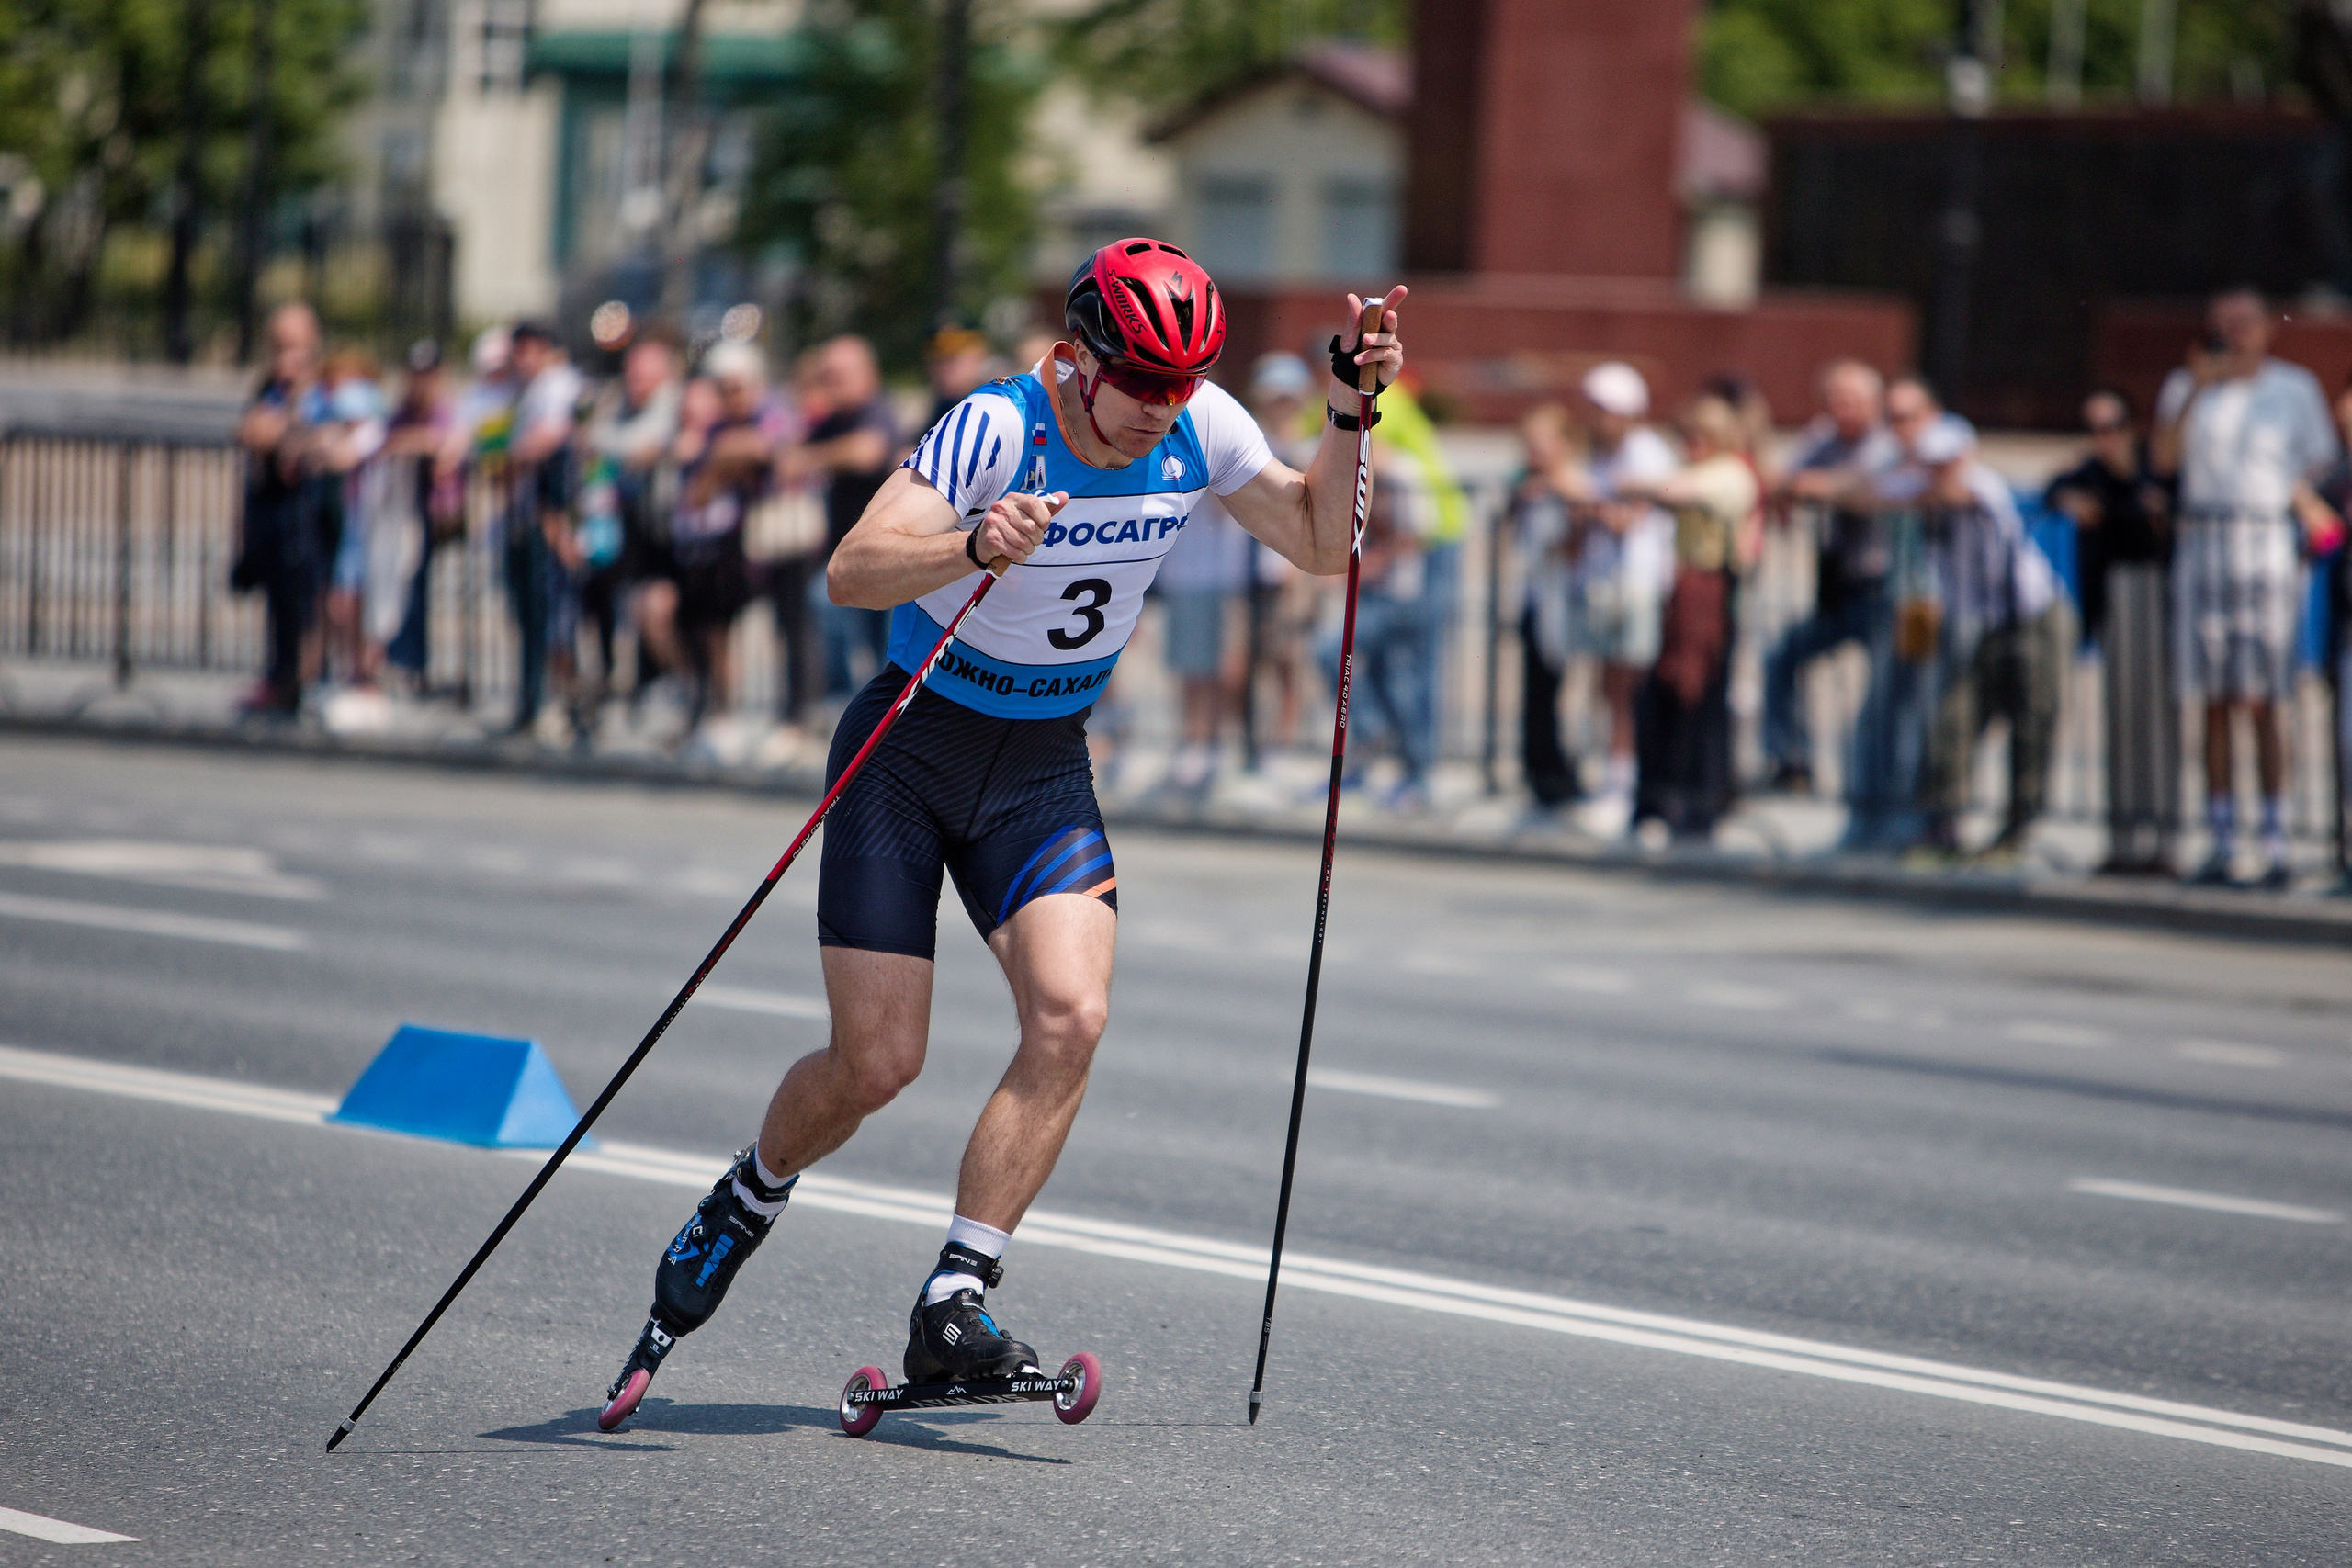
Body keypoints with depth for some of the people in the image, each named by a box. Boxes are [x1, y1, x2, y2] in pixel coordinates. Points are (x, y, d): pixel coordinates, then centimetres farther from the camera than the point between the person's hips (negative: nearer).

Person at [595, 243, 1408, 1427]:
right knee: (876, 1062, -6)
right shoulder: (996, 431, -24)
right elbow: (851, 573, -35)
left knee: (1072, 1016, -19)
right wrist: (973, 546, -53)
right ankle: (740, 1210, 26)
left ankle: (951, 1308, -14)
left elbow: (1319, 542, 8)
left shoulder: (1201, 431, -8)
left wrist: (1350, 411, -8)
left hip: (1046, 766, 4)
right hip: (911, 751, -4)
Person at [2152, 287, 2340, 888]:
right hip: (2203, 544, 2)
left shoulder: (2295, 388, 7)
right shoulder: (2187, 388, 9)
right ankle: (2221, 845, 5)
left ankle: (2276, 844, -7)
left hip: (2270, 541, -2)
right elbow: (2163, 458, -7)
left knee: (2264, 702, -7)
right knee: (2215, 704, 3)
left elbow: (2319, 466, 11)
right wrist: (2197, 389, -14)